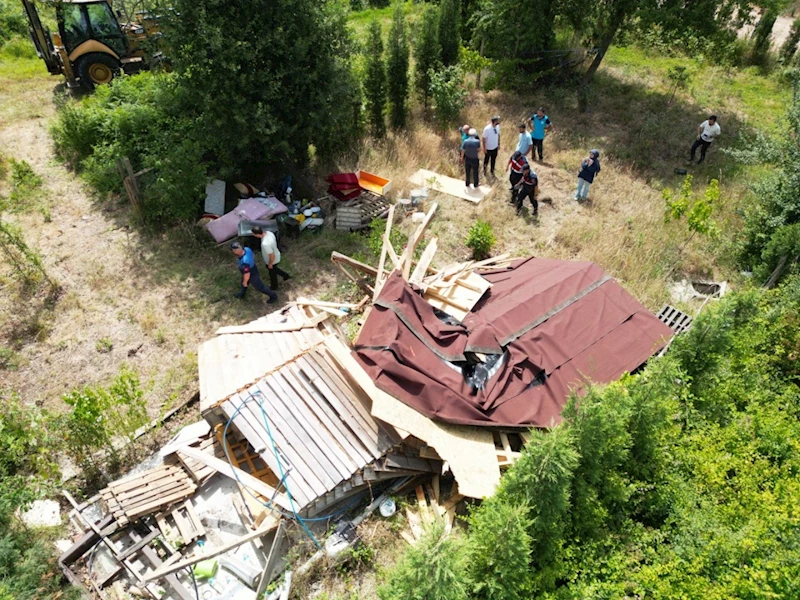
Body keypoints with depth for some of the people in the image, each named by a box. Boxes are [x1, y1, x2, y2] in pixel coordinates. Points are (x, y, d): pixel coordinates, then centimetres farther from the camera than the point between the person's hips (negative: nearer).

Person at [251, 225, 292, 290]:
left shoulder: (265, 244, -43)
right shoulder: (269, 233, -18)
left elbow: (272, 256, -33)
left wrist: (270, 264, -13)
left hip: (273, 260, -7)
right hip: (276, 256, 7)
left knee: (272, 273, 22)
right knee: (274, 269, 34)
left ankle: (274, 286, 49)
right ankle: (286, 275, 51)